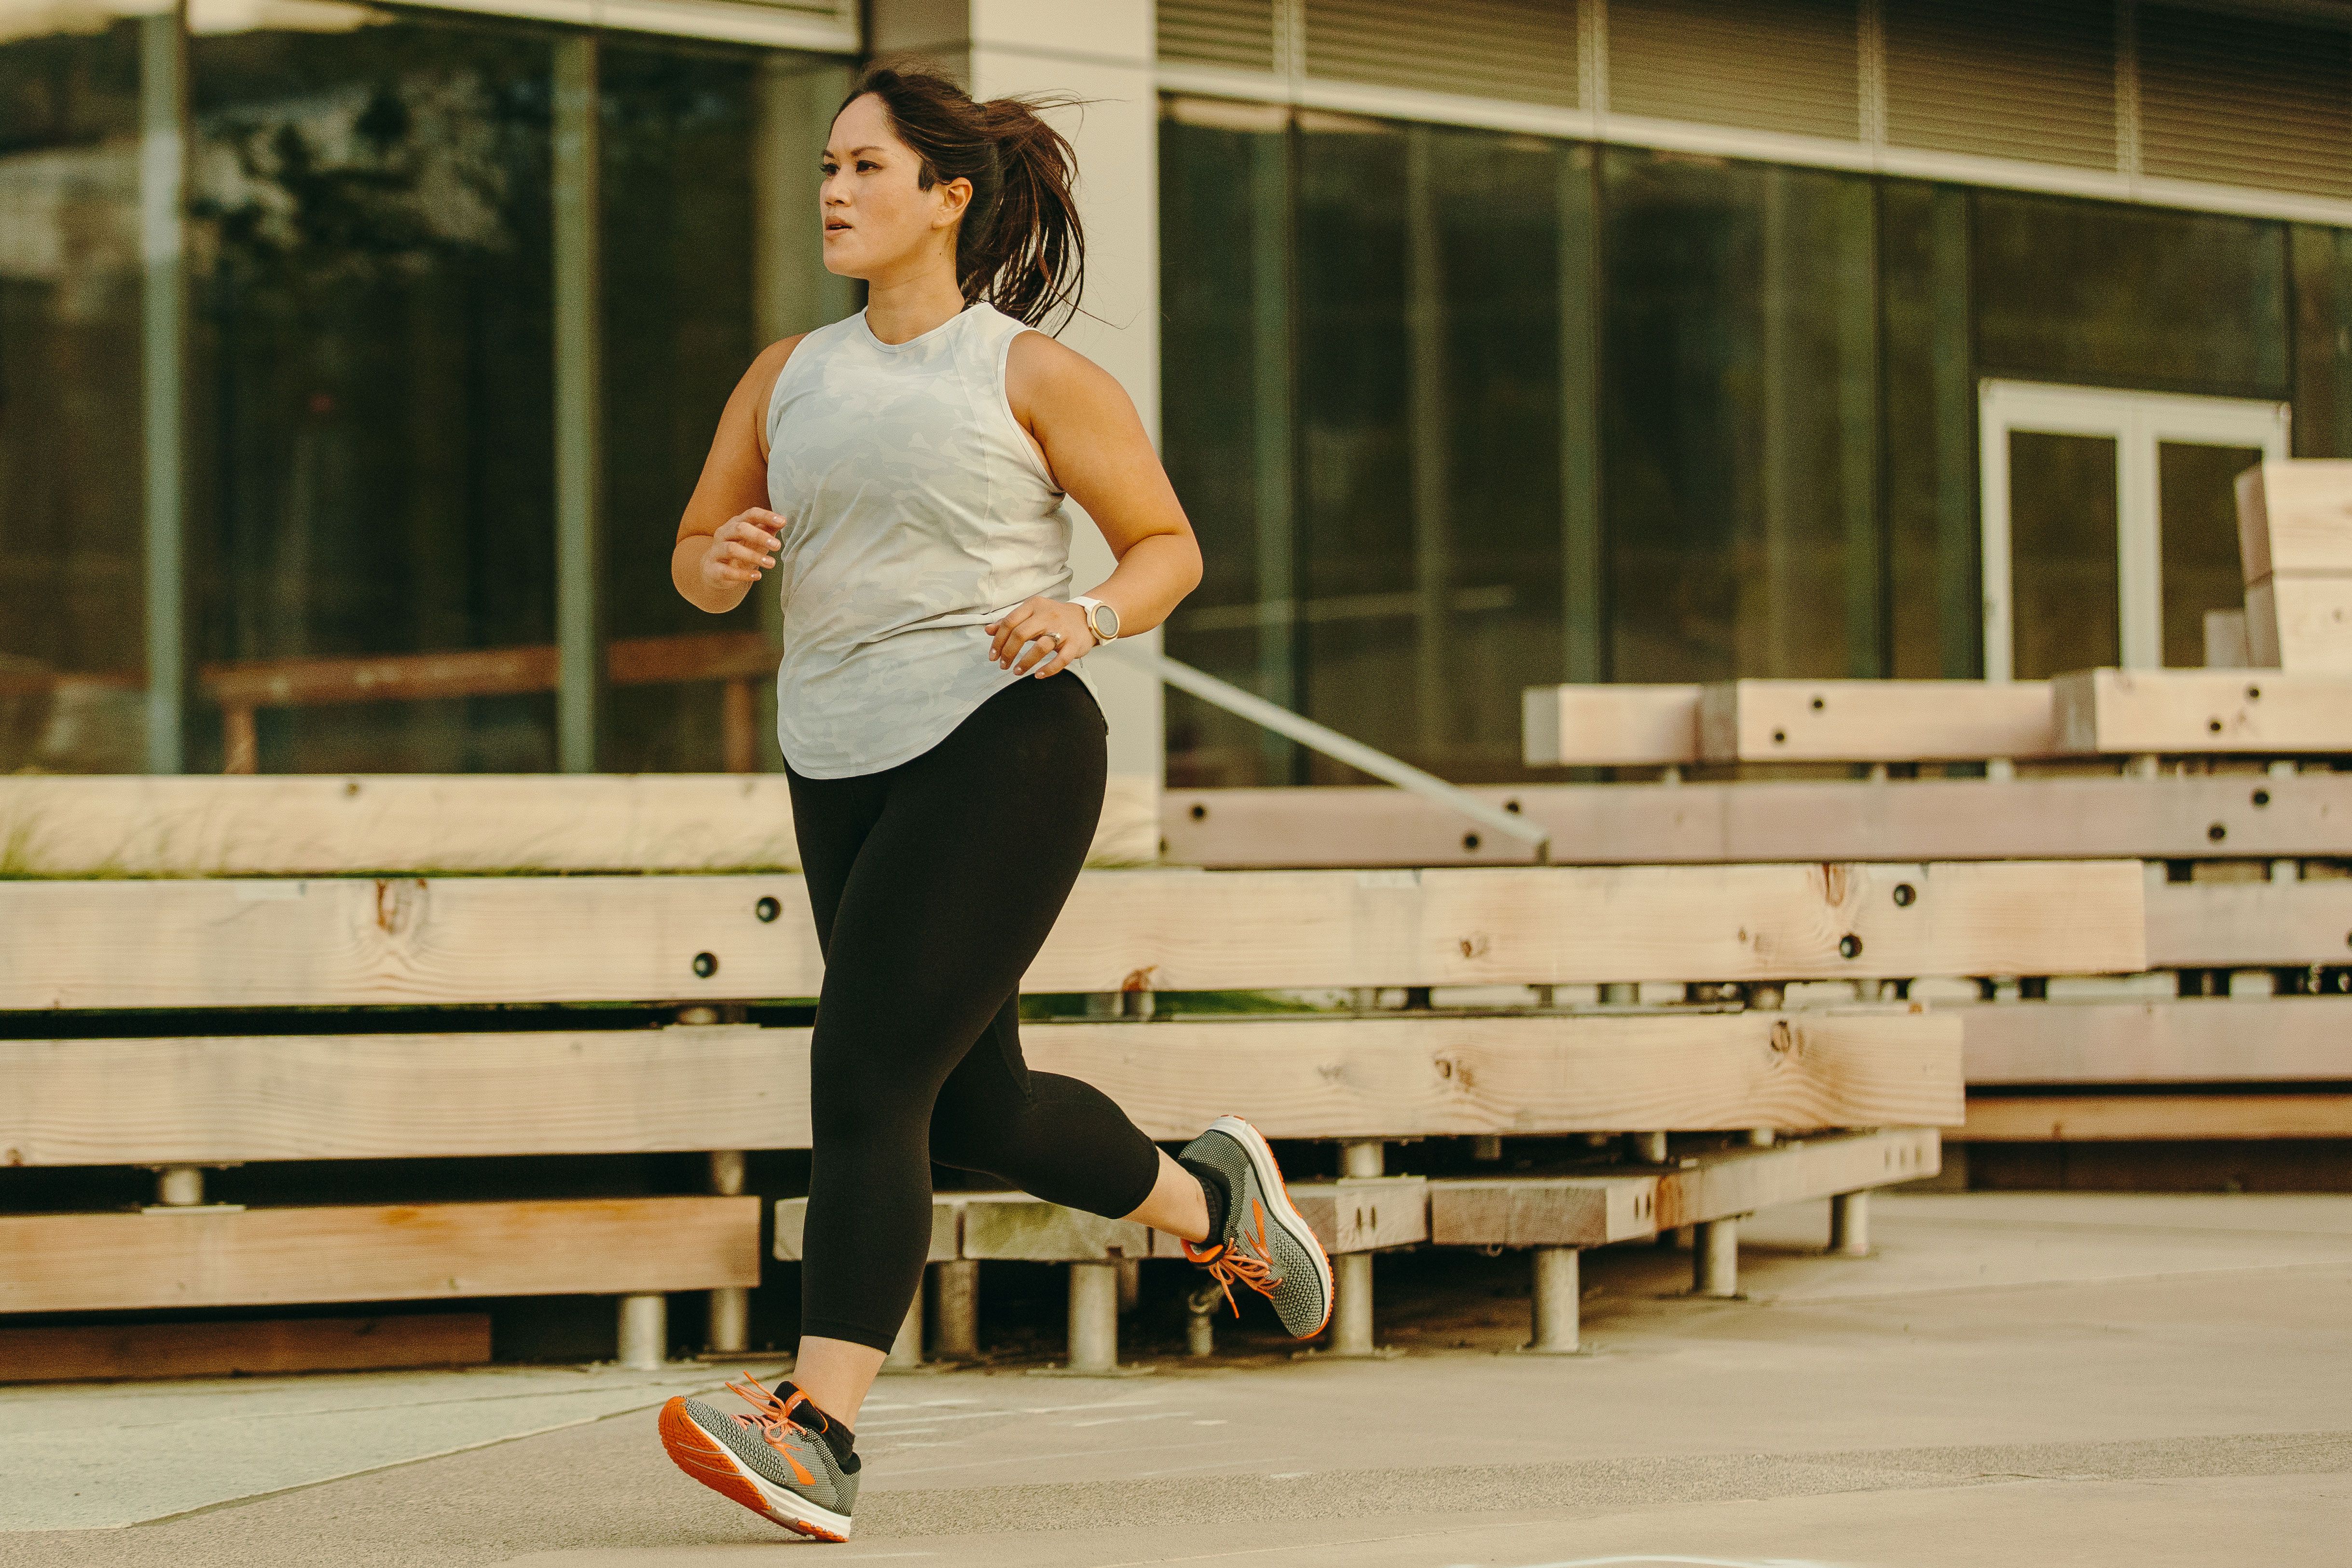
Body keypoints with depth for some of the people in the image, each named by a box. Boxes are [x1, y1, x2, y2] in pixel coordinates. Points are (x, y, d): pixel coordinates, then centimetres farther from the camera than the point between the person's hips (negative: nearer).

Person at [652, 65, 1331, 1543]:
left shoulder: (1033, 374, -2)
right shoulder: (790, 376, 12)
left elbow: (1170, 547, 3)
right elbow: (697, 562, 16)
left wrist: (1085, 616, -17)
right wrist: (724, 560, -8)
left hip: (1002, 747, -7)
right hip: (846, 775, 7)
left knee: (865, 1075, -18)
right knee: (975, 1110, 16)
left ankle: (819, 1432, -21)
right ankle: (1208, 1197, 44)